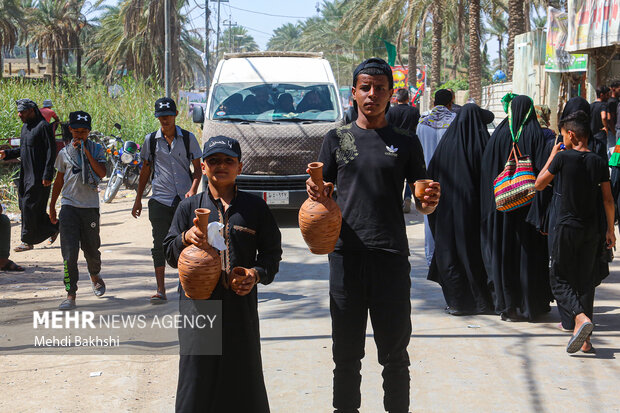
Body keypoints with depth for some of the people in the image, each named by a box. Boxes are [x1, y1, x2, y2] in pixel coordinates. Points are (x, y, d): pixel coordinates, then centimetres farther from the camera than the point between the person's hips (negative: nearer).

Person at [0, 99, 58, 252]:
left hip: (39, 176, -9)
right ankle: (53, 228, 24)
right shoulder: (25, 127, 14)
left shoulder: (43, 127, -12)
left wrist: (47, 175, -20)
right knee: (25, 205, 9)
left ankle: (27, 241, 0)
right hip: (25, 175, 9)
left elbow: (51, 151, -15)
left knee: (30, 206, -8)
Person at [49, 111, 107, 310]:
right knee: (69, 252, -10)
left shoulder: (96, 149, 4)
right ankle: (70, 295, -8)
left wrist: (86, 152, -15)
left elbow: (102, 173, -12)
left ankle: (95, 276, 41)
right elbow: (59, 180, 17)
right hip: (69, 206, 0)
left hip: (90, 206, 0)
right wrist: (52, 206, 18)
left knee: (91, 249, 8)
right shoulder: (64, 153, 8)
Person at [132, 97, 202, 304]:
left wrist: (193, 190, -13)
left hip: (184, 200, 0)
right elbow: (145, 171, 13)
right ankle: (161, 290, -2)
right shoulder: (151, 140, 6)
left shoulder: (188, 138, 3)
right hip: (160, 200, 1)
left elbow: (197, 168, 4)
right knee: (160, 246, -4)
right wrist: (138, 199, 12)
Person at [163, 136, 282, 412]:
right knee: (198, 374, 2)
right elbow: (170, 254, 8)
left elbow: (271, 251, 10)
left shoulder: (254, 207, 8)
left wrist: (258, 274, -9)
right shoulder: (189, 207, 8)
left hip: (241, 303, 0)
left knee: (243, 372, 5)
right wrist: (186, 239, -13)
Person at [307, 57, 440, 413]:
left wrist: (430, 202, -15)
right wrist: (316, 193, -12)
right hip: (347, 253, 1)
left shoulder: (406, 143, 7)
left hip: (391, 254, 0)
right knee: (346, 349, 8)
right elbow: (322, 193, 11)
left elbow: (422, 204, 8)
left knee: (395, 350, 5)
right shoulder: (338, 139, 9)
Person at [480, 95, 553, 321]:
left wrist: (491, 205, 6)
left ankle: (506, 304, 11)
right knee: (530, 252, 5)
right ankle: (530, 304, 11)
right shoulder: (536, 135, -5)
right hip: (530, 202, -1)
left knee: (503, 253, 8)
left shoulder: (499, 135, -1)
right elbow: (543, 169, -10)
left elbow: (487, 171, -1)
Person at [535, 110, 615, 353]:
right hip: (591, 229, 4)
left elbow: (539, 185, 2)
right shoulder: (599, 163, 1)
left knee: (559, 277, 6)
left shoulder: (563, 157, -9)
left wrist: (552, 156, 10)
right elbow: (608, 200, 2)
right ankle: (584, 338, 10)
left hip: (567, 226, -4)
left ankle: (581, 317, -20)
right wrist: (610, 230, 11)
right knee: (586, 280, 11)